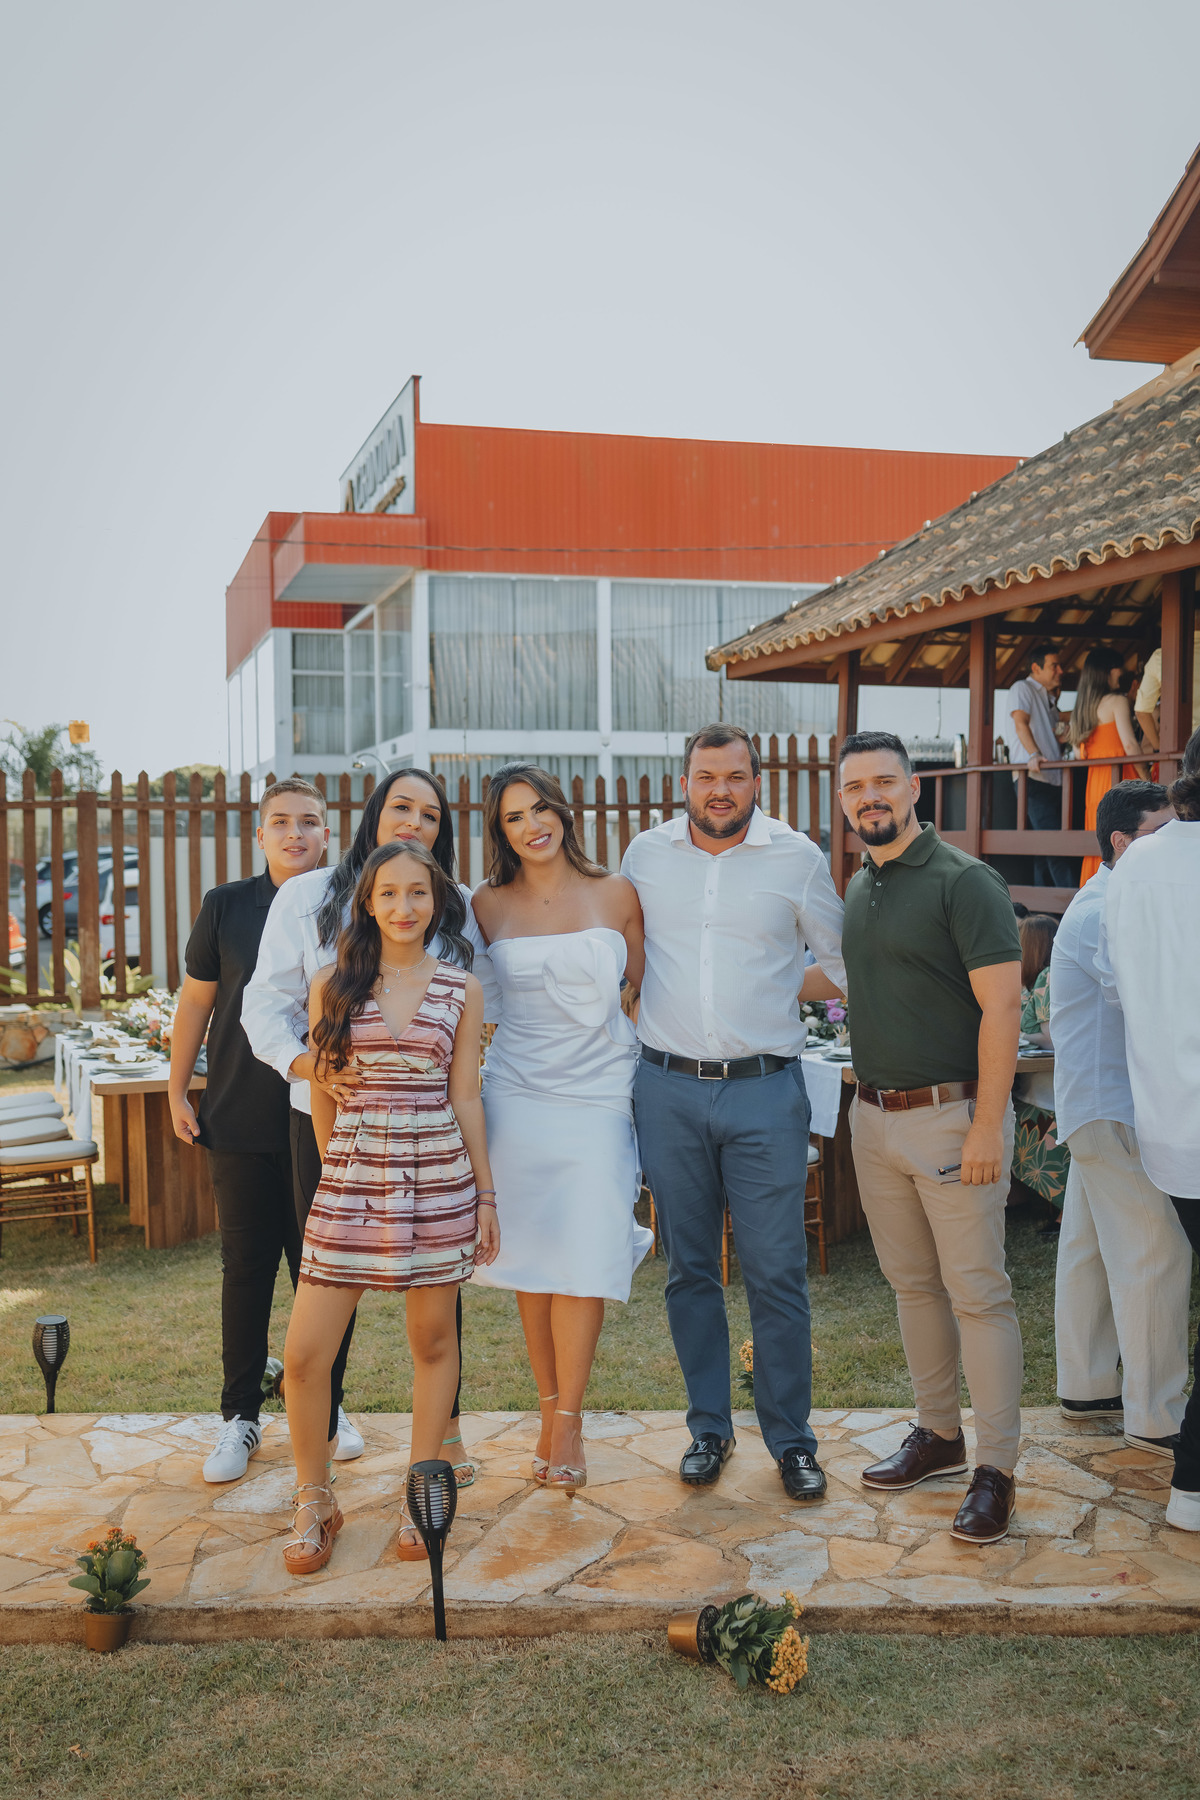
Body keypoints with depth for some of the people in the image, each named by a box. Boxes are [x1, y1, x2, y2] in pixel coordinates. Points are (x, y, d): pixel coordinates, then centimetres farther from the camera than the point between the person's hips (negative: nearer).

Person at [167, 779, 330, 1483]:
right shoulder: (226, 906, 1)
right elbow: (196, 1002, 7)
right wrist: (177, 1091, 6)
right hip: (240, 1121, 0)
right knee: (246, 1267, 7)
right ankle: (241, 1417, 20)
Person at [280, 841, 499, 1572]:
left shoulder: (463, 990, 3)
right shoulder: (332, 986, 3)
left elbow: (465, 1097, 6)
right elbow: (323, 1095, 9)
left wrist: (486, 1194, 6)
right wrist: (338, 1171, 12)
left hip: (438, 1182, 0)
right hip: (350, 1182, 0)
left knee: (433, 1341, 9)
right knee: (304, 1355, -2)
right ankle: (316, 1503, 19)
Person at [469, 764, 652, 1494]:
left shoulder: (616, 895, 1)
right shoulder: (489, 906, 3)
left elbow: (650, 988, 8)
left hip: (599, 1096, -1)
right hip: (517, 1096, 1)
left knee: (585, 1259, -4)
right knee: (532, 1256, 5)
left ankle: (568, 1421, 7)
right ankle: (551, 1407, 20)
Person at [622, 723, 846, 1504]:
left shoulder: (798, 858, 0)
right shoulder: (645, 855, 5)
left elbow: (846, 960, 12)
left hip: (765, 1092, -2)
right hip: (669, 1089, 2)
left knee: (778, 1272, 1)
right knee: (689, 1270, 11)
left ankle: (792, 1438, 17)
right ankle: (709, 1428, 26)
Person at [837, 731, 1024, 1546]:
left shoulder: (964, 881, -12)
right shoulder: (858, 889, 12)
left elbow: (1002, 1003, -17)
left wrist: (988, 1127, -20)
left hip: (951, 1114, -7)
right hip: (875, 1117, 7)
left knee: (978, 1291, -1)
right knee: (913, 1283, 16)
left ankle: (997, 1468, 9)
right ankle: (939, 1433, 30)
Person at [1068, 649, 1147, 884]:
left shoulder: (1082, 705, 15)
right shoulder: (1117, 701, -5)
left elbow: (1078, 752, 14)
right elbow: (1130, 745, -12)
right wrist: (1146, 779, -6)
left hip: (1093, 780, 7)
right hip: (1119, 778, -7)